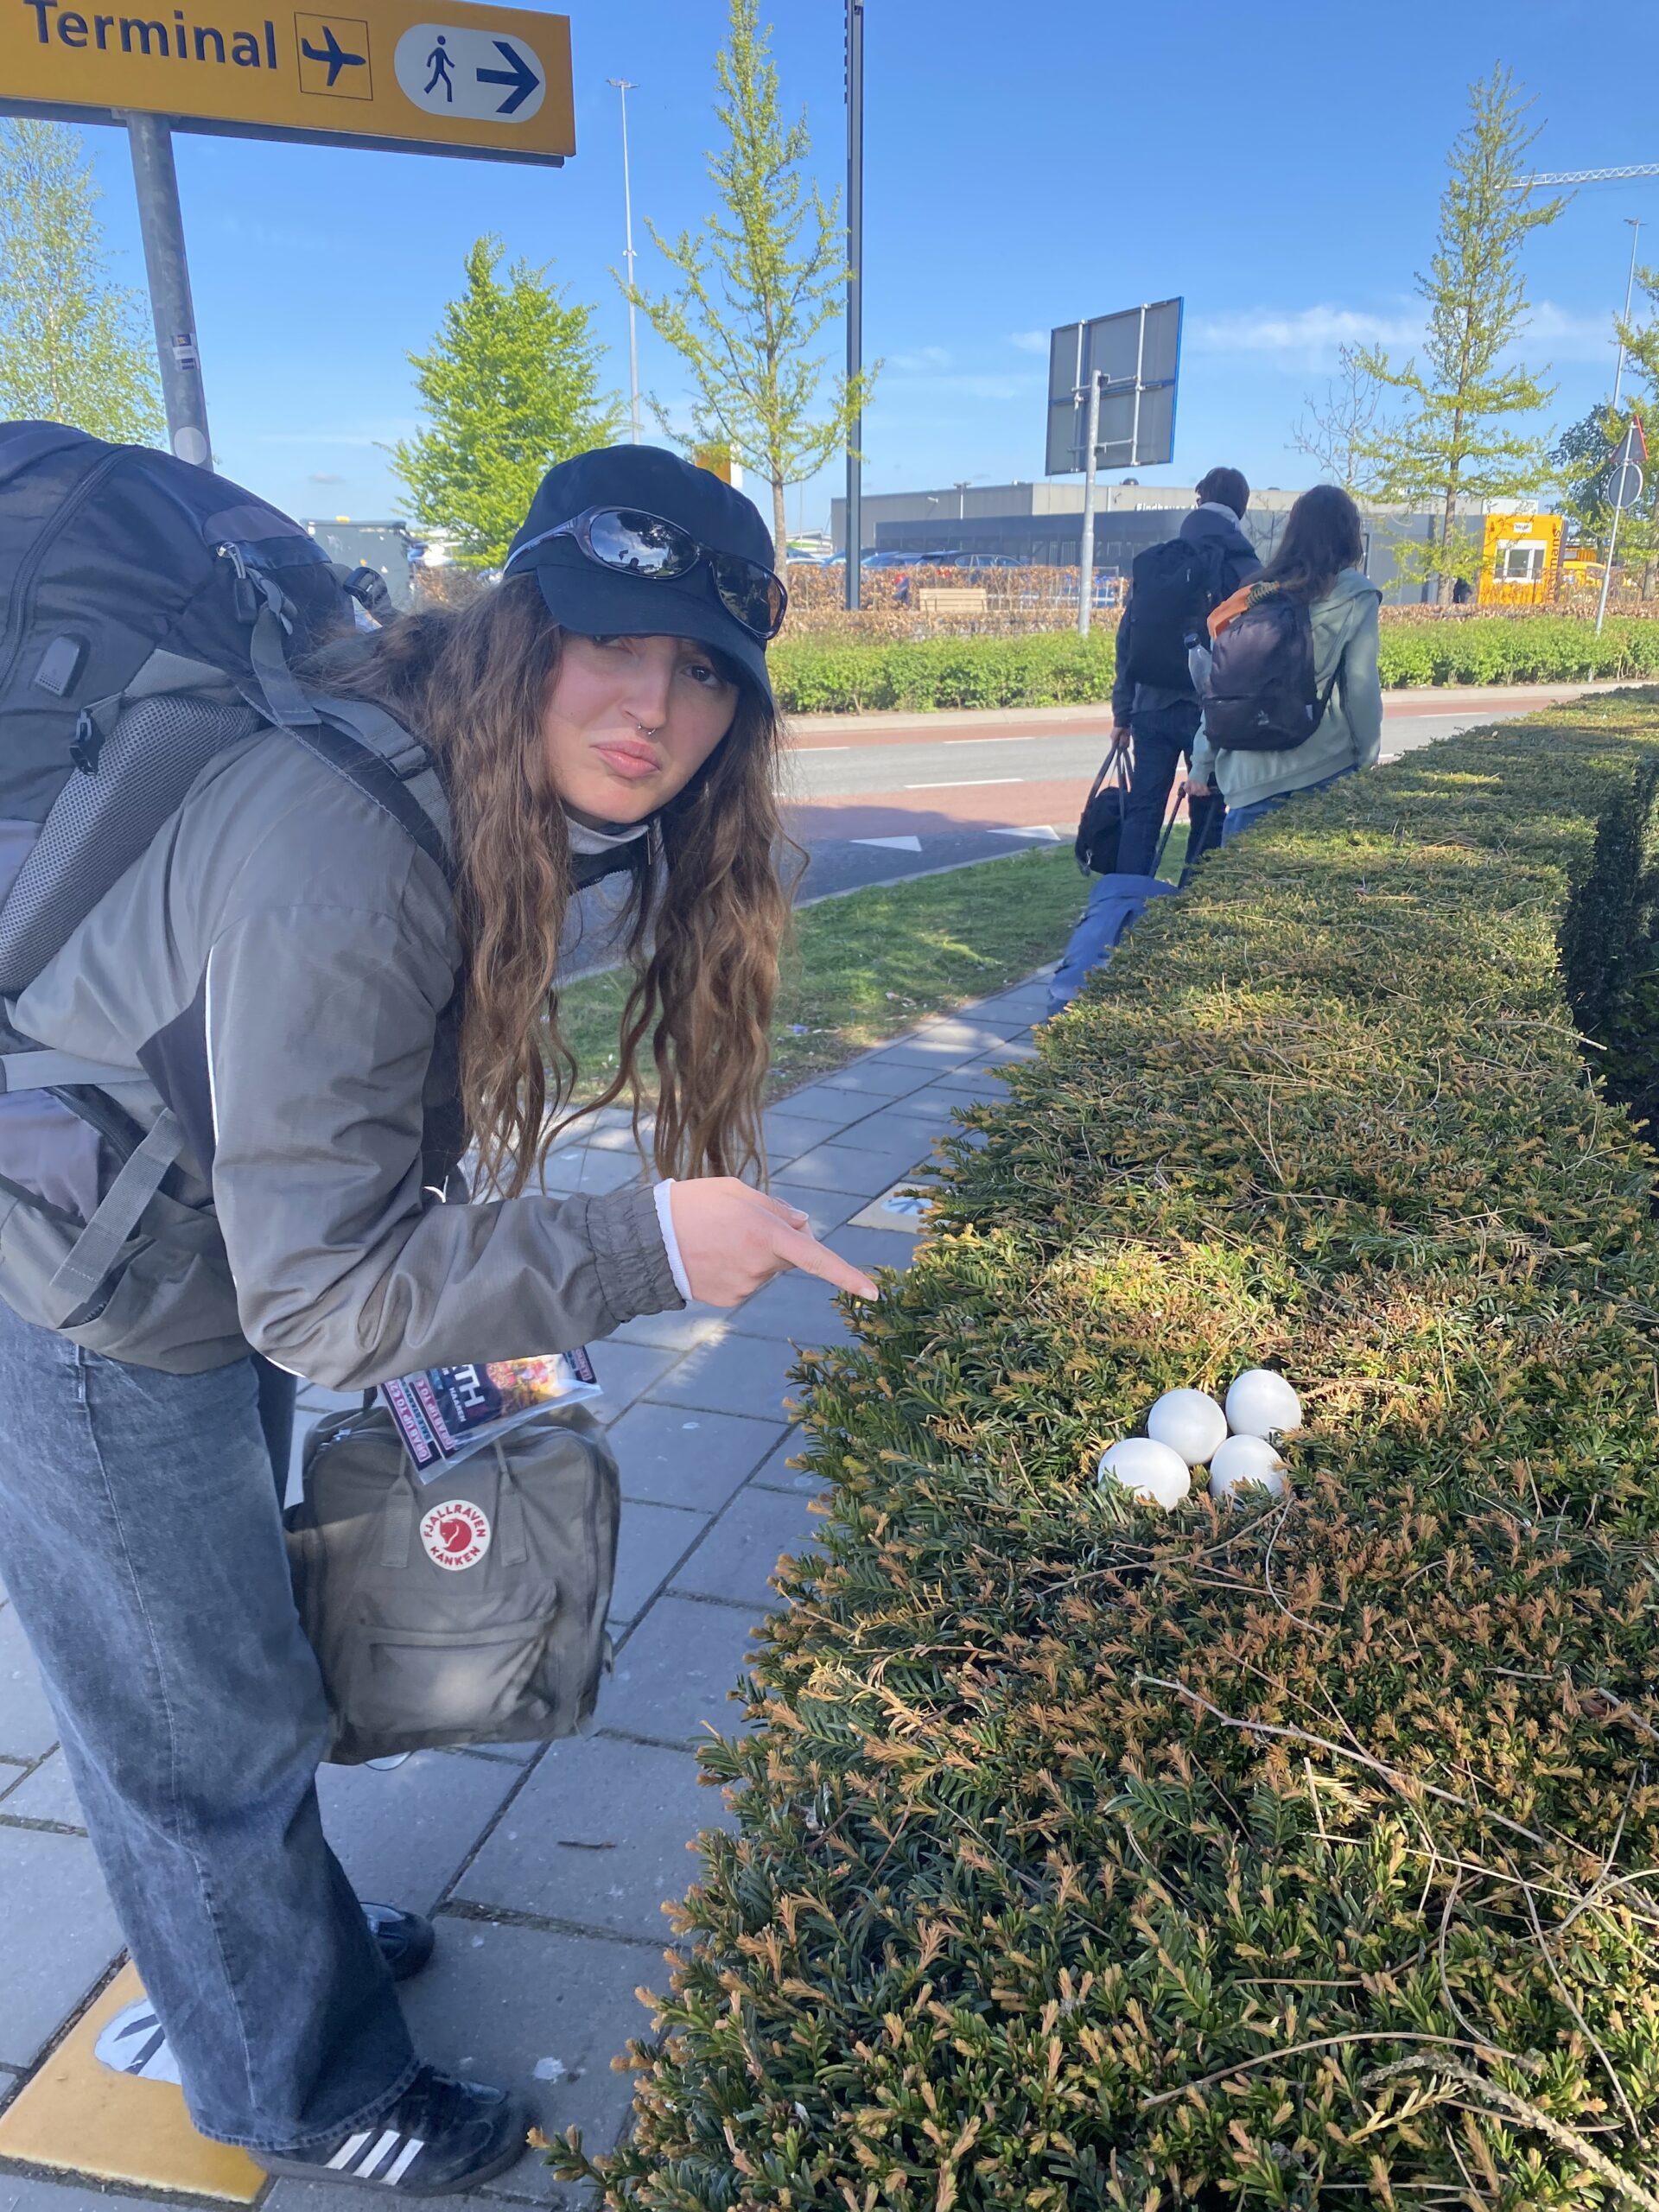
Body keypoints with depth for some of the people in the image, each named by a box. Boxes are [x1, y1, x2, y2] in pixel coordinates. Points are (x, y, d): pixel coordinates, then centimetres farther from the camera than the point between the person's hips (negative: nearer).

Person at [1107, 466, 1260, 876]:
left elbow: (1128, 638, 7)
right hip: (1211, 712, -3)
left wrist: (1123, 713, 12)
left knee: (1142, 811, 6)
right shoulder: (1243, 566, -2)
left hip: (1152, 706, 3)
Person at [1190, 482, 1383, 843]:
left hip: (1249, 772, 3)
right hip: (1325, 772, -3)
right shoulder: (1355, 597, 0)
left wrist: (1203, 762, 11)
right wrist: (1368, 760, 6)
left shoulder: (1258, 592, 10)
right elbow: (1362, 688, -4)